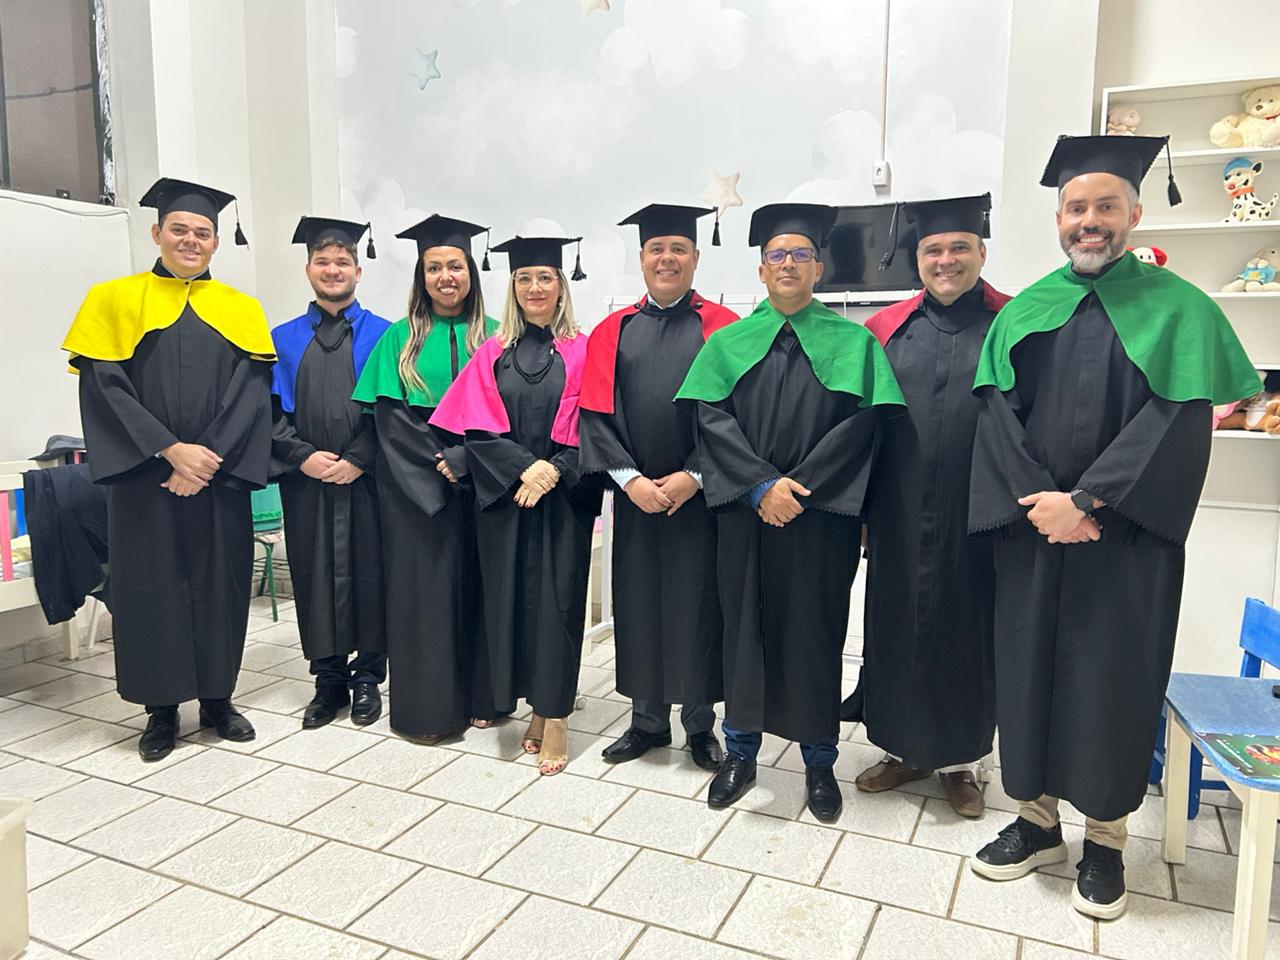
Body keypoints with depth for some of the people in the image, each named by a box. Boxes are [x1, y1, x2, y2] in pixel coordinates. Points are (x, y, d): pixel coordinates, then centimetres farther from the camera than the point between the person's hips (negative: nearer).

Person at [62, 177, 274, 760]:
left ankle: (217, 700, 20)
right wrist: (170, 450, -16)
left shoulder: (240, 309, 8)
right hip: (145, 478, -1)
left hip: (219, 480, 2)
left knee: (220, 583, 6)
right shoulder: (115, 300, 4)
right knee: (151, 585, 4)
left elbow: (251, 392, -1)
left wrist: (208, 458, -13)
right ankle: (161, 710, 17)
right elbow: (105, 387, -5)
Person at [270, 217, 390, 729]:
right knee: (315, 574, 6)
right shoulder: (283, 339, 12)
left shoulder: (381, 335, 4)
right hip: (306, 480, 2)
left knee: (367, 571, 3)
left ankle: (367, 677, 16)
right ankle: (329, 680, 19)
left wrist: (358, 458, -12)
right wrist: (303, 456, -9)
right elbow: (271, 410, 5)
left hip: (365, 478, -2)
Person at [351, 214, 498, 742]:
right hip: (416, 487, 0)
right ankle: (428, 706, 12)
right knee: (423, 586, 2)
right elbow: (389, 413, -1)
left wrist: (463, 458, -14)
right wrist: (436, 462, -12)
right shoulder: (401, 337, 6)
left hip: (479, 481, 1)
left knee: (477, 584, 6)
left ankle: (479, 697, 18)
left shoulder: (492, 335, 6)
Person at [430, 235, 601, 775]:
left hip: (562, 496, -2)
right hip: (503, 494, 3)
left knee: (556, 597, -3)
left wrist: (555, 469, -17)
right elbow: (477, 427, 0)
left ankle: (555, 718, 5)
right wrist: (524, 468, -14)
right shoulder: (492, 353, 9)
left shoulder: (581, 352, 3)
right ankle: (536, 706, 18)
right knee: (511, 594, 4)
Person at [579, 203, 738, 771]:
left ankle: (700, 725, 21)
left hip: (699, 494, -2)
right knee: (639, 601, 9)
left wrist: (692, 477, -14)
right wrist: (630, 478, -10)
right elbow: (596, 413, 2)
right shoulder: (612, 331, 8)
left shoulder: (721, 327, 1)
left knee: (698, 604, 4)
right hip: (636, 495, 3)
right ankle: (647, 720, 26)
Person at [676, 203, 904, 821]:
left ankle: (819, 761, 23)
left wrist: (799, 486, -15)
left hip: (821, 515, -1)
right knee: (745, 626, 8)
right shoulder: (729, 342, 8)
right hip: (745, 514, 1)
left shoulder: (852, 341, 4)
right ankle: (740, 752, 23)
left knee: (815, 630, 7)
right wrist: (762, 485, -16)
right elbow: (712, 416, -3)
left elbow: (862, 421, -6)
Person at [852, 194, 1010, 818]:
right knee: (897, 624, 11)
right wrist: (858, 506, 2)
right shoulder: (886, 329, 6)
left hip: (976, 515, -2)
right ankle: (903, 748, 29)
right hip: (899, 516, 2)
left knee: (966, 627, 9)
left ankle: (958, 759, 27)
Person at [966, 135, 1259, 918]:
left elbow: (1178, 419, -11)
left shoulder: (1178, 309, 0)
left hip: (1127, 538, -2)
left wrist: (1086, 500, -18)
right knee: (1029, 670, 8)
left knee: (1112, 678, 5)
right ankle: (1036, 819, 25)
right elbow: (997, 413, 0)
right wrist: (1035, 499, -14)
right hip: (1030, 531, 3)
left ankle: (1106, 839, 23)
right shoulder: (1025, 312, 9)